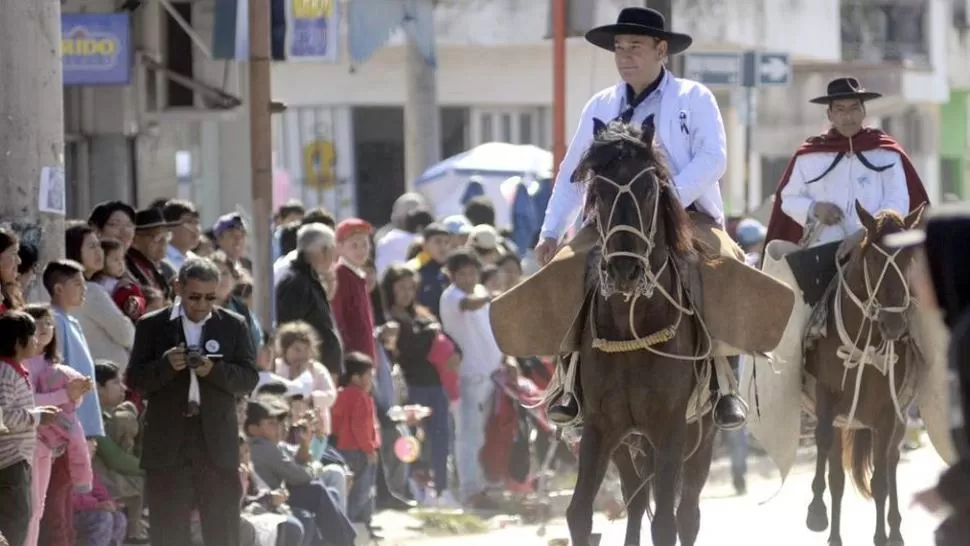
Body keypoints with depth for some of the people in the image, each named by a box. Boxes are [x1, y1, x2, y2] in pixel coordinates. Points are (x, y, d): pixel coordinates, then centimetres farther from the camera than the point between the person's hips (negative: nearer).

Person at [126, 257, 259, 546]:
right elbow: (136, 379, 1)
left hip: (218, 444, 1)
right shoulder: (152, 326, 4)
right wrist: (166, 365, -18)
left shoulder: (234, 325, 7)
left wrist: (214, 370, -16)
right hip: (168, 444, -1)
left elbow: (249, 378, 2)